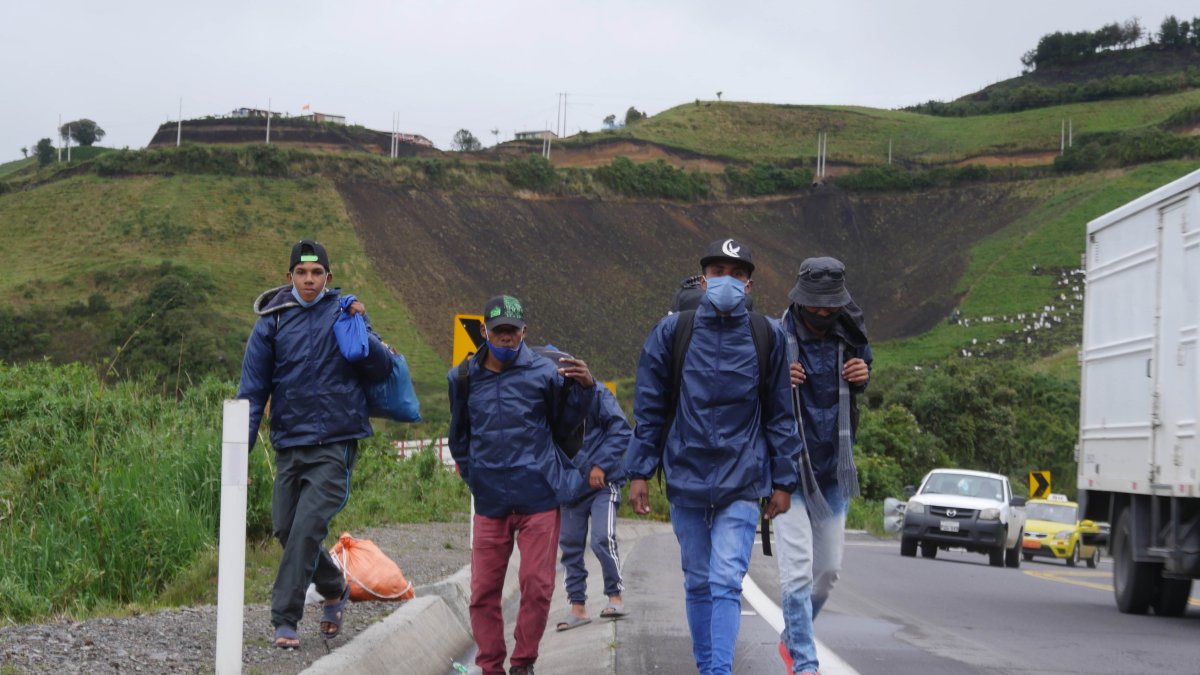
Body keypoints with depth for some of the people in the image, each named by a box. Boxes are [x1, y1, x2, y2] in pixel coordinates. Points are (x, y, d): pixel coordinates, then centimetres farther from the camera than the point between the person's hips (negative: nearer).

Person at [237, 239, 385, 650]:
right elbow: (253, 390, 5)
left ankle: (285, 618, -7)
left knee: (307, 527, -13)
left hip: (335, 443, -3)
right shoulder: (272, 322, 4)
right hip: (289, 442, 3)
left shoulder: (344, 311, 3)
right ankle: (334, 589, 32)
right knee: (285, 528, 8)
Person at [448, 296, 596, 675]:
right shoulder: (464, 378, 7)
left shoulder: (545, 372, -1)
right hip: (489, 502, 2)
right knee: (483, 590, 3)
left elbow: (564, 426, 7)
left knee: (536, 586, 0)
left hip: (539, 498, -2)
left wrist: (584, 388, -7)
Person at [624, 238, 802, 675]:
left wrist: (782, 481, 4)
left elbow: (780, 414, 6)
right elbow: (649, 408, 4)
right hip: (686, 477, 2)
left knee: (726, 582, -12)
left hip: (743, 480, -2)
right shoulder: (672, 332, 1)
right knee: (698, 582, 11)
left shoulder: (767, 336, 1)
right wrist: (639, 472, 0)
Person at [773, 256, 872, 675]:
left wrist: (864, 377, -6)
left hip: (834, 469, 5)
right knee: (797, 569, -12)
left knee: (829, 569, 11)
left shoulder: (849, 338, -1)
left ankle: (792, 639, 33)